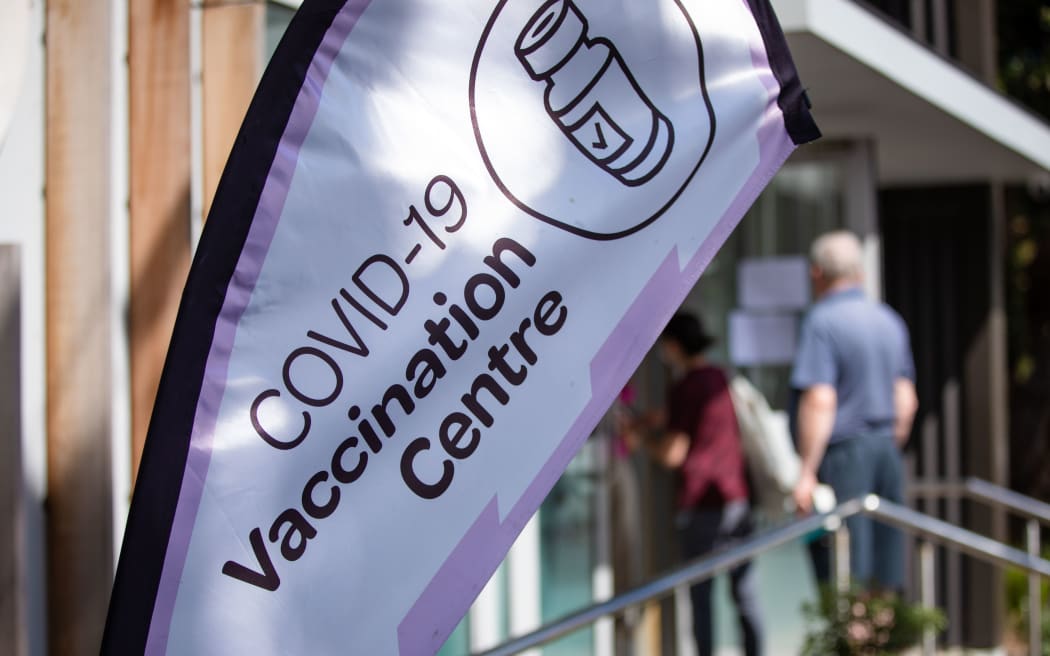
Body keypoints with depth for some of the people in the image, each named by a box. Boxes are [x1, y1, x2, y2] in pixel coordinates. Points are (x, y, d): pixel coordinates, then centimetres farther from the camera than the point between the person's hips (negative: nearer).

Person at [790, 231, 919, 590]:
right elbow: (906, 400, 16)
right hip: (886, 452, 7)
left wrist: (806, 473, -18)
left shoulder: (822, 321, -10)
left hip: (842, 453, -7)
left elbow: (820, 401, -18)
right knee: (887, 575, 10)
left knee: (846, 576, -6)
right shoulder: (889, 320, 13)